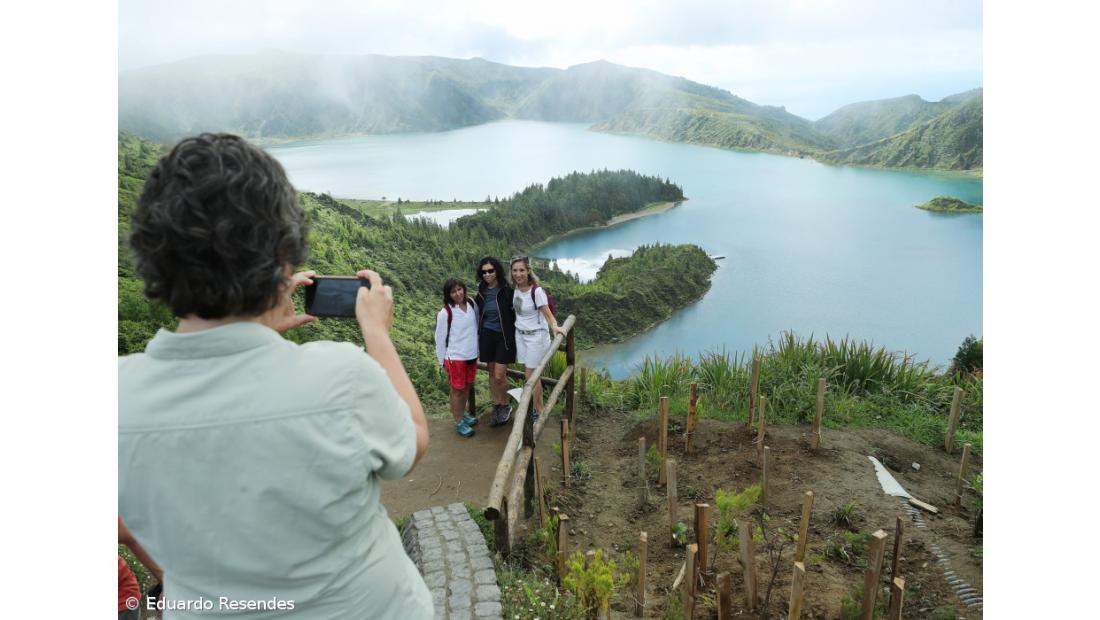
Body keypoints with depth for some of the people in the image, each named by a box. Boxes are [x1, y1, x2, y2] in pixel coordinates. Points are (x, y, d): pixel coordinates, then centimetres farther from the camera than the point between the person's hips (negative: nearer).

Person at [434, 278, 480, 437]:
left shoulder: (471, 303, -3)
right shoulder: (445, 313, -18)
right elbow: (440, 338, -10)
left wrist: (476, 349, 11)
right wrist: (443, 360, -4)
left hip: (472, 355, 6)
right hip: (455, 357, -5)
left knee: (467, 386, 18)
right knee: (457, 389, 7)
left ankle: (462, 415, 37)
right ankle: (459, 422, 21)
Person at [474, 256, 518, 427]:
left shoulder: (506, 290, -13)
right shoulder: (481, 291, 3)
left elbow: (516, 312, -10)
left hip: (504, 336, -5)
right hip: (487, 335, 5)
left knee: (499, 375, -6)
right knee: (492, 373, 12)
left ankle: (506, 406, 18)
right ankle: (496, 406, 26)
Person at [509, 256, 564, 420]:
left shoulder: (536, 291, -22)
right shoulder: (515, 288, -3)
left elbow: (547, 313, -26)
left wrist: (554, 326, -43)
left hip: (536, 336, -6)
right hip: (520, 334, 6)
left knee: (531, 375, -1)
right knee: (527, 373, 13)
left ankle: (539, 411, 14)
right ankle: (533, 406, 27)